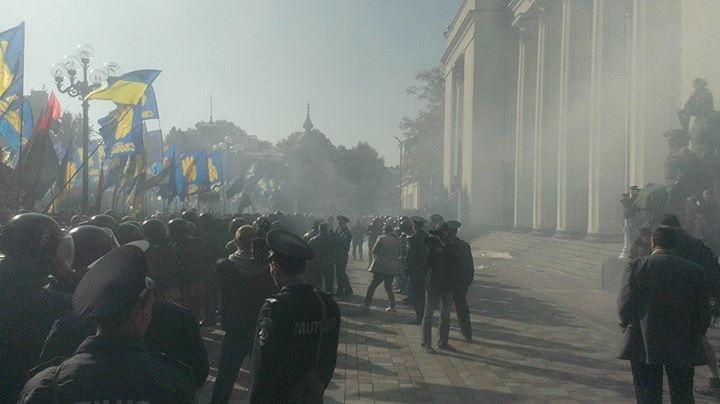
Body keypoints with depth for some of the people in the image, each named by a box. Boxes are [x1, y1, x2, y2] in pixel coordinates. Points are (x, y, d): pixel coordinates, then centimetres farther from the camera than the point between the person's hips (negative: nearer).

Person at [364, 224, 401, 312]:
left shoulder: (382, 238, -6)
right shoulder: (396, 240, 5)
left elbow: (374, 250, -2)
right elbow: (399, 254, 12)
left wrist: (375, 258, 15)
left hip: (381, 267, -5)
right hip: (392, 268, 5)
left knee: (372, 286, 2)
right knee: (388, 287, 18)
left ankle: (367, 305, -1)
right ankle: (392, 306, 12)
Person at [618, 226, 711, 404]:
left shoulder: (637, 266, -8)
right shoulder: (694, 269, -2)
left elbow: (625, 304, -10)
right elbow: (703, 309, 1)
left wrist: (628, 327, 8)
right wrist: (695, 335, 15)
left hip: (644, 345, -2)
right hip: (683, 347, 2)